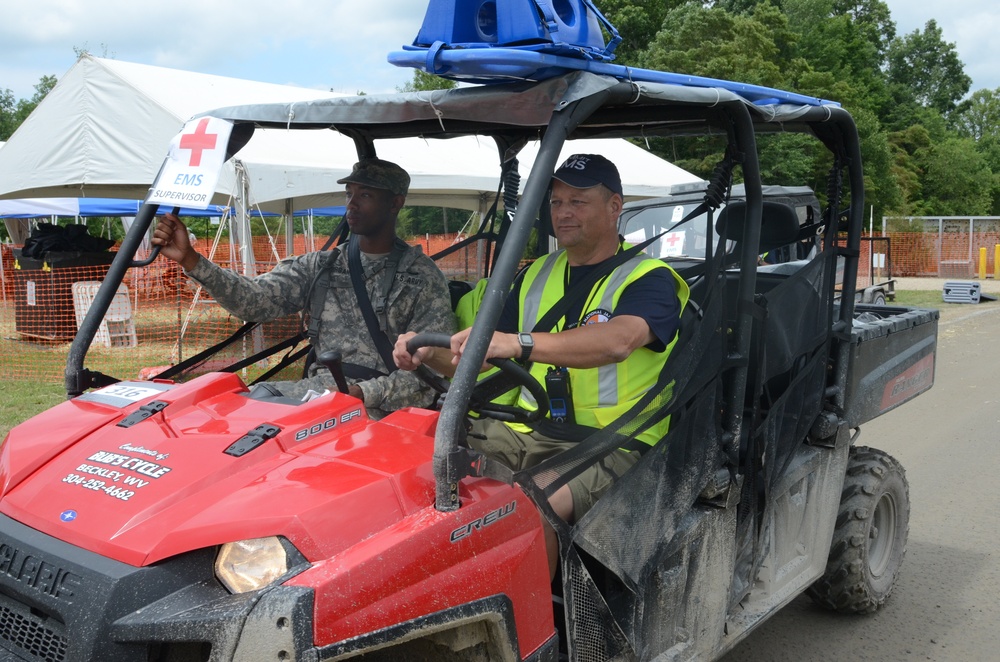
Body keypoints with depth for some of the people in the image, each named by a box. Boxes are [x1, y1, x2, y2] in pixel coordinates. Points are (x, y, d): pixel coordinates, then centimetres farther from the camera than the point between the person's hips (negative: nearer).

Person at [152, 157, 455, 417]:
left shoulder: (423, 277, 3)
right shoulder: (319, 266, 15)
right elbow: (256, 300, 0)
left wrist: (364, 393, -19)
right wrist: (190, 260, -15)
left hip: (381, 404, -4)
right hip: (316, 386, 5)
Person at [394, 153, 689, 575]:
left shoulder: (649, 279, -4)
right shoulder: (538, 275, 16)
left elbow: (617, 341, -28)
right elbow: (481, 356, 15)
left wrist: (519, 343, -42)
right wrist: (430, 354, -8)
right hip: (527, 430, 6)